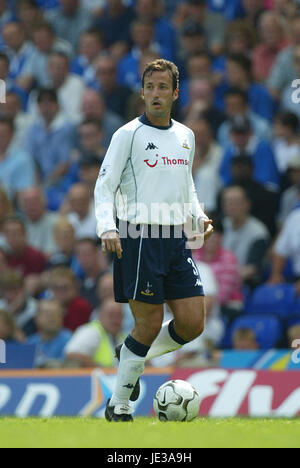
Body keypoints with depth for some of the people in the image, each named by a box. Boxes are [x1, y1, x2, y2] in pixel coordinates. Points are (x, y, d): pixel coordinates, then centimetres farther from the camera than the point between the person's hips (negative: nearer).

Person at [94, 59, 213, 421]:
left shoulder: (185, 136, 14)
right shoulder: (129, 135, -4)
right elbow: (104, 185, -5)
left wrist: (198, 215, 8)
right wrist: (107, 228, -20)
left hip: (176, 239, 6)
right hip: (139, 238, -6)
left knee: (193, 323, -1)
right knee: (150, 325, -7)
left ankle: (133, 356, 24)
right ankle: (118, 405, 8)